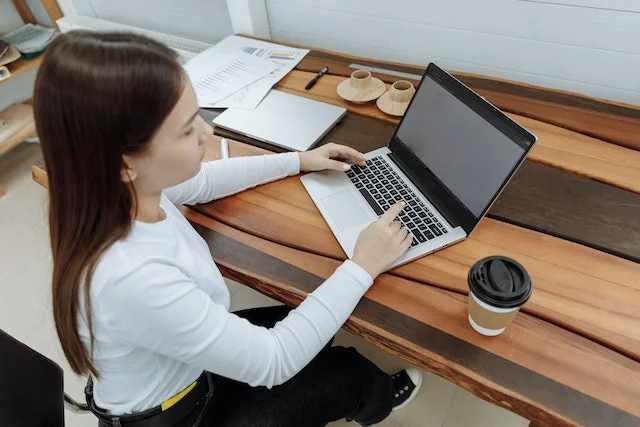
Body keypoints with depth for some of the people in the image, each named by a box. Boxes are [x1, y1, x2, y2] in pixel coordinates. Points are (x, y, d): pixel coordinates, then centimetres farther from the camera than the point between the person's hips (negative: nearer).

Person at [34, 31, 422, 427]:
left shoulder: (112, 194, -20)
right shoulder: (133, 279, -44)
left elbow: (200, 182, 2)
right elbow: (272, 362, -32)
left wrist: (298, 161, 4)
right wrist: (362, 267, -25)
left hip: (187, 358, 6)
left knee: (305, 324, 19)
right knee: (347, 369, 9)